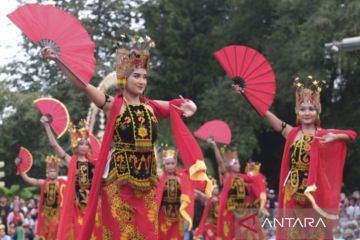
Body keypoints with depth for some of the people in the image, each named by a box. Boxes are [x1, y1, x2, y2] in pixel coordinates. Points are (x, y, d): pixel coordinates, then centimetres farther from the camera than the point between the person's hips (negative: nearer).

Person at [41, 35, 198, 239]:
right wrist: (56, 60, -23)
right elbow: (83, 86, -13)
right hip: (119, 180, -5)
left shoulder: (151, 106, 10)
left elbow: (180, 105, 18)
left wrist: (189, 106, -7)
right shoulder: (114, 105, -3)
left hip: (147, 179, 5)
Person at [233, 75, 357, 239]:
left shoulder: (323, 135, 1)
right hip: (293, 192, 2)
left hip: (314, 191, -2)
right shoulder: (292, 133, 6)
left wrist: (334, 138, -28)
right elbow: (265, 113, 2)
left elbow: (351, 135, -9)